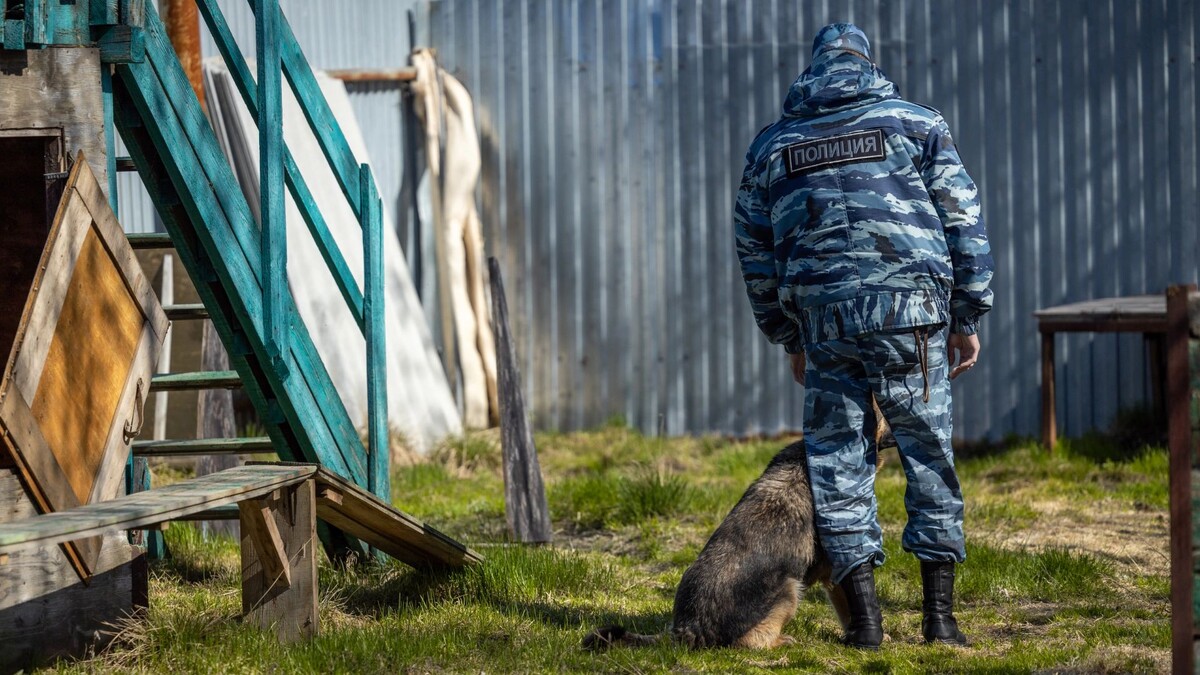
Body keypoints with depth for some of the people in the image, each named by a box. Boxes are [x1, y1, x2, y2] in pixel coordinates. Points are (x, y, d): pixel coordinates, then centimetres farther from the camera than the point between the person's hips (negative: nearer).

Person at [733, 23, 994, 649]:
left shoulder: (771, 144, 15)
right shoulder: (915, 122, 9)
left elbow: (755, 255, 18)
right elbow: (964, 224, 6)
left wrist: (790, 340, 27)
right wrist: (967, 318, 12)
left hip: (824, 320, 1)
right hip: (910, 313, -1)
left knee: (838, 458, 8)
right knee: (929, 454, 8)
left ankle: (864, 617, 5)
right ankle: (939, 613, 7)